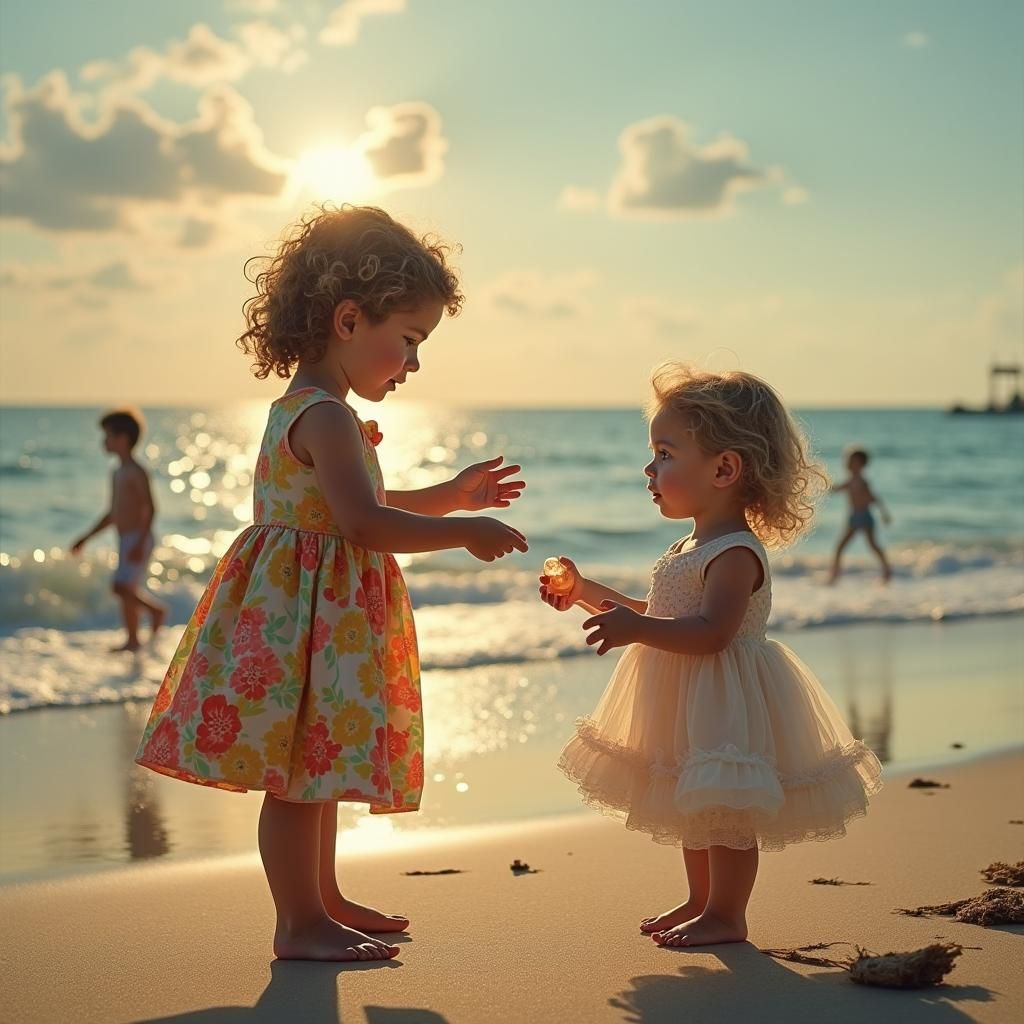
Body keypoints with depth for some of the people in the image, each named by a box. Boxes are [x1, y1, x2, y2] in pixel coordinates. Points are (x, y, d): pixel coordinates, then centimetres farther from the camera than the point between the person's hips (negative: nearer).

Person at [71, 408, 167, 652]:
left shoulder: (137, 472, -11)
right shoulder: (118, 474, 17)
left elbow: (150, 508, -18)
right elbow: (113, 513, 24)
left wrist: (140, 542, -26)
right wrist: (86, 538, 24)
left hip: (137, 539, -9)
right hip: (125, 540, 9)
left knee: (123, 587, -18)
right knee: (125, 591, 8)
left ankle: (156, 609, 1)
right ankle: (133, 640, 12)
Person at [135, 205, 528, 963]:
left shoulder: (298, 409, 13)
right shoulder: (327, 418, -20)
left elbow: (350, 506, 25)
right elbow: (364, 522, -30)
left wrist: (449, 496, 21)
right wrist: (463, 532, -22)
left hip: (320, 612, 11)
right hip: (309, 612, -11)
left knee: (316, 765, 19)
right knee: (301, 770, -2)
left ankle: (322, 900, 32)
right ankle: (301, 923, 7)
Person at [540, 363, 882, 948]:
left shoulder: (735, 553, -20)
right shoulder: (694, 549, 11)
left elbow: (710, 632, -30)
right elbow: (659, 617, 20)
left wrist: (636, 628, -36)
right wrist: (586, 593, 17)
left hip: (727, 705, -10)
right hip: (689, 703, 10)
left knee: (726, 810, -1)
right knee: (696, 806, 20)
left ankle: (726, 915, 10)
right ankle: (701, 901, 33)